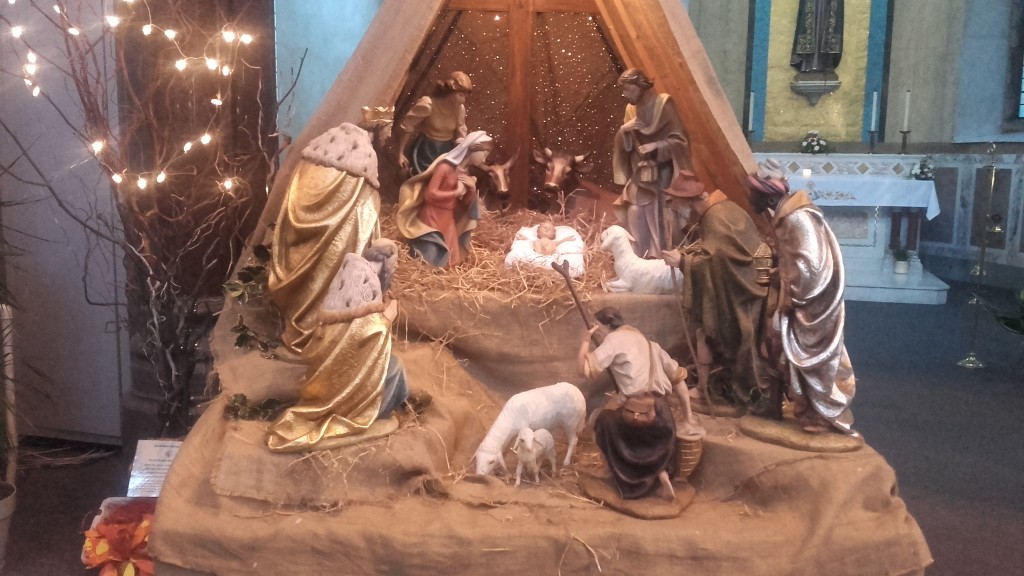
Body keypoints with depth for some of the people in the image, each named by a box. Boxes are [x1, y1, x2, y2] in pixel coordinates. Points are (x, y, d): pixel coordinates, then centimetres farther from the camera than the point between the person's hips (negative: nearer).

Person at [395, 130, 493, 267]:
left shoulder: (465, 172, 8)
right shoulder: (445, 167, -16)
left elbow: (465, 203, 13)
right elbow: (431, 194, -21)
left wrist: (472, 188, -6)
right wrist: (456, 192, -15)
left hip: (448, 220, 8)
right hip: (432, 218, -8)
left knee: (449, 260, 10)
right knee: (432, 259, -10)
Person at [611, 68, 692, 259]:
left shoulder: (663, 104, -12)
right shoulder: (631, 109, 6)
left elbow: (679, 139, -12)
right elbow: (624, 145, 8)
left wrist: (655, 146, -24)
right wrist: (624, 130, -11)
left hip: (662, 173, -5)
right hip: (640, 173, 5)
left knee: (660, 215, -5)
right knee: (635, 212, 0)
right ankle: (641, 256, 12)